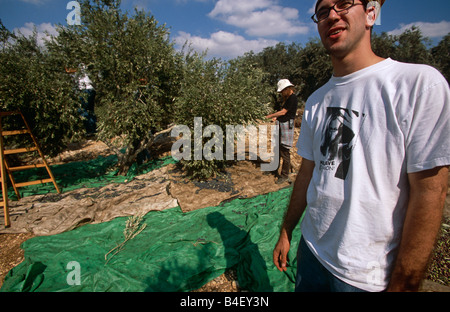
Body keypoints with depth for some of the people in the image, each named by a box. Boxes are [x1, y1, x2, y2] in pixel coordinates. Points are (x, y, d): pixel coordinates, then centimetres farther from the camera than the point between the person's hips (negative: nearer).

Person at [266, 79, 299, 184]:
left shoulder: (293, 98, -13)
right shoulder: (287, 98, 16)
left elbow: (283, 112, -15)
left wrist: (270, 116, -7)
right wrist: (276, 117, 6)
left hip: (287, 126, -10)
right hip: (281, 125, 10)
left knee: (284, 152, -5)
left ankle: (285, 175, 5)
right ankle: (275, 169, 33)